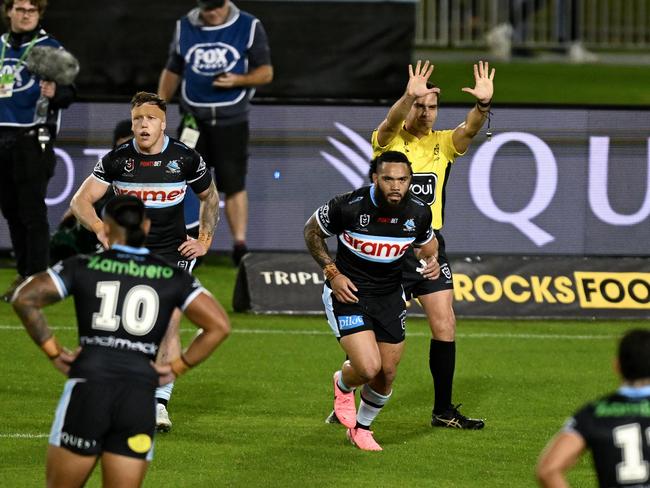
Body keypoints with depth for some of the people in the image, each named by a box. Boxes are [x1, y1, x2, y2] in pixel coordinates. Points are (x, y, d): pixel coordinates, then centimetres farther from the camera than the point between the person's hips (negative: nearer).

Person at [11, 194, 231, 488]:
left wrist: (53, 353, 4)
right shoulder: (172, 277, 9)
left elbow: (24, 298, -3)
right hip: (140, 397, 1)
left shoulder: (83, 267, 6)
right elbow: (219, 326, 1)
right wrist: (177, 368, 8)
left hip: (87, 389, -1)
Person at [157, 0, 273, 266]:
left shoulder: (249, 27, -1)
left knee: (234, 184, -4)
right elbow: (172, 72, 14)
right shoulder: (184, 28, 6)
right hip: (193, 120, 2)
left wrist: (239, 80, -20)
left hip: (232, 121, -2)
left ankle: (240, 244, -1)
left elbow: (266, 72, -1)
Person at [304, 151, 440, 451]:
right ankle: (343, 385, 20)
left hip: (389, 297, 4)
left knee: (386, 375, 6)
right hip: (348, 292, -4)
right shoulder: (349, 207, -22)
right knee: (369, 367, -19)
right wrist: (332, 272, -12)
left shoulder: (418, 213, -11)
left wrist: (431, 260, -10)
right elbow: (312, 231, -4)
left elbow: (426, 242, 13)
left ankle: (361, 429, 34)